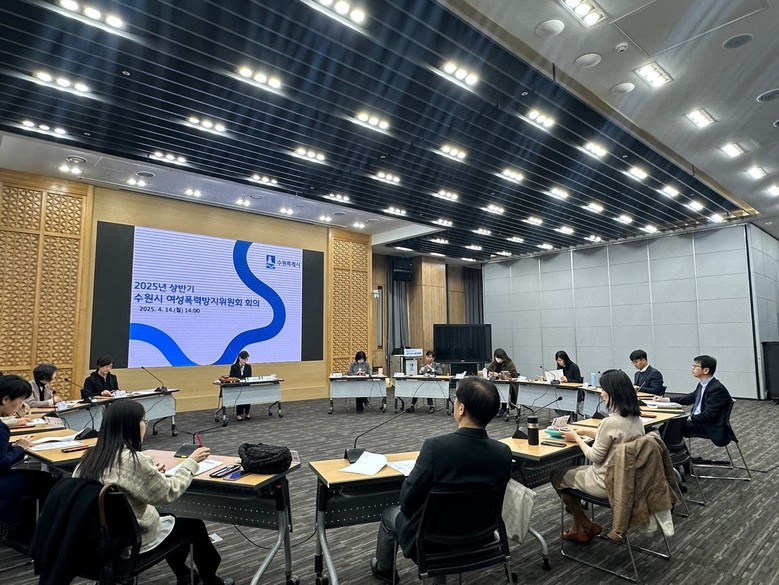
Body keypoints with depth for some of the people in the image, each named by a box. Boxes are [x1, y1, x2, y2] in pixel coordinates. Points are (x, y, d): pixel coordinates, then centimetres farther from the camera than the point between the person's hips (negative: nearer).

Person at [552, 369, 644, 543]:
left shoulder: (611, 422, -30)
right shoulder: (636, 418, -2)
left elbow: (595, 457, -19)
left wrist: (576, 438, -5)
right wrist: (585, 432, 12)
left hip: (608, 482, -8)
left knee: (557, 476, 13)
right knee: (574, 470, 27)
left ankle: (586, 527, 24)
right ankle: (579, 527, 31)